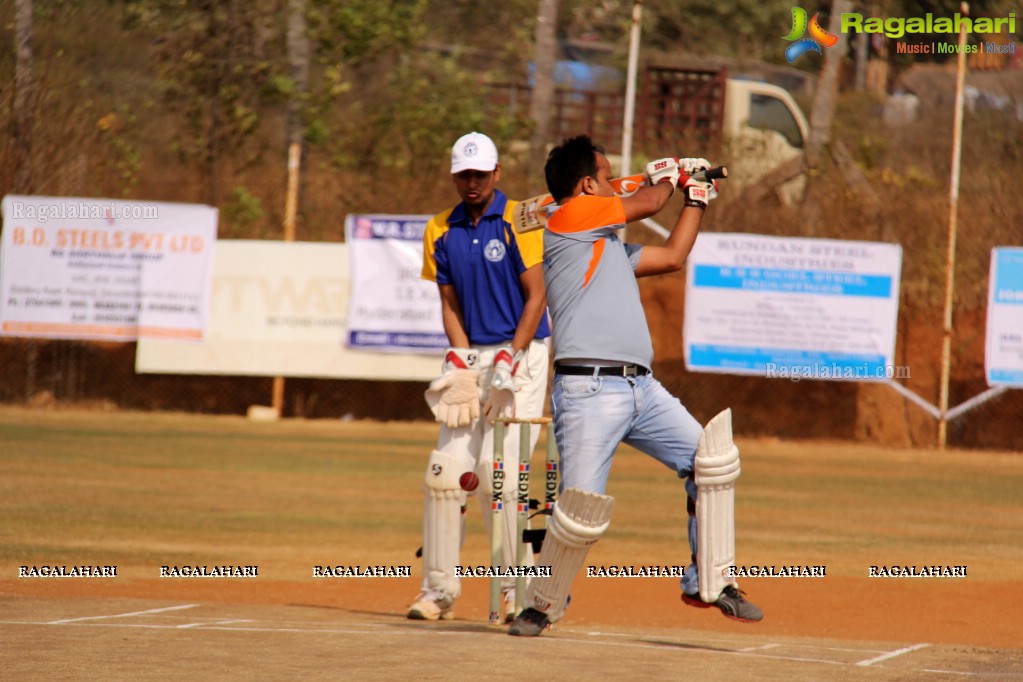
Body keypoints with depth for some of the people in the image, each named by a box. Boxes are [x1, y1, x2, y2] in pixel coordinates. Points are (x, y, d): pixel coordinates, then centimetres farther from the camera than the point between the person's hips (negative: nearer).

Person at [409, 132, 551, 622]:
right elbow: (449, 304, 9)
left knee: (496, 468, -15)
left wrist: (509, 360, -16)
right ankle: (439, 589, 4)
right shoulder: (441, 231, 10)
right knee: (446, 471, -4)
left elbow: (536, 297, -8)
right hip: (469, 356, 5)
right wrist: (461, 363, -6)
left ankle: (518, 586, -5)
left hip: (520, 354, -5)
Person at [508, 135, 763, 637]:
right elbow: (648, 204, 1)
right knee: (580, 513, -12)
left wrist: (696, 198, 36)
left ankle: (707, 582, 10)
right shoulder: (566, 217, -2)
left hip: (641, 389, 9)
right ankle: (541, 605, 9)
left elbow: (672, 256, 33)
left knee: (711, 460, 2)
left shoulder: (609, 245, 24)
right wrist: (667, 176, 22)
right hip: (588, 392, -9)